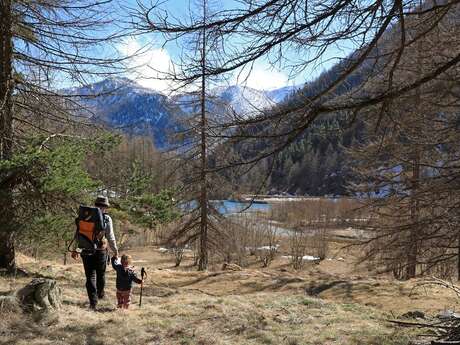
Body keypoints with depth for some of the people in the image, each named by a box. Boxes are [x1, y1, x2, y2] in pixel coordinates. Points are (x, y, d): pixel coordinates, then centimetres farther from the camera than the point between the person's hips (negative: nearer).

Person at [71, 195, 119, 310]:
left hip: (86, 251, 2)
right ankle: (100, 294, 39)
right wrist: (115, 251, 4)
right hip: (101, 251, -2)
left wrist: (75, 249, 12)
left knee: (90, 276, 6)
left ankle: (93, 301, 0)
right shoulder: (106, 218, -6)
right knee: (101, 274, 19)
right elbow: (110, 237, -5)